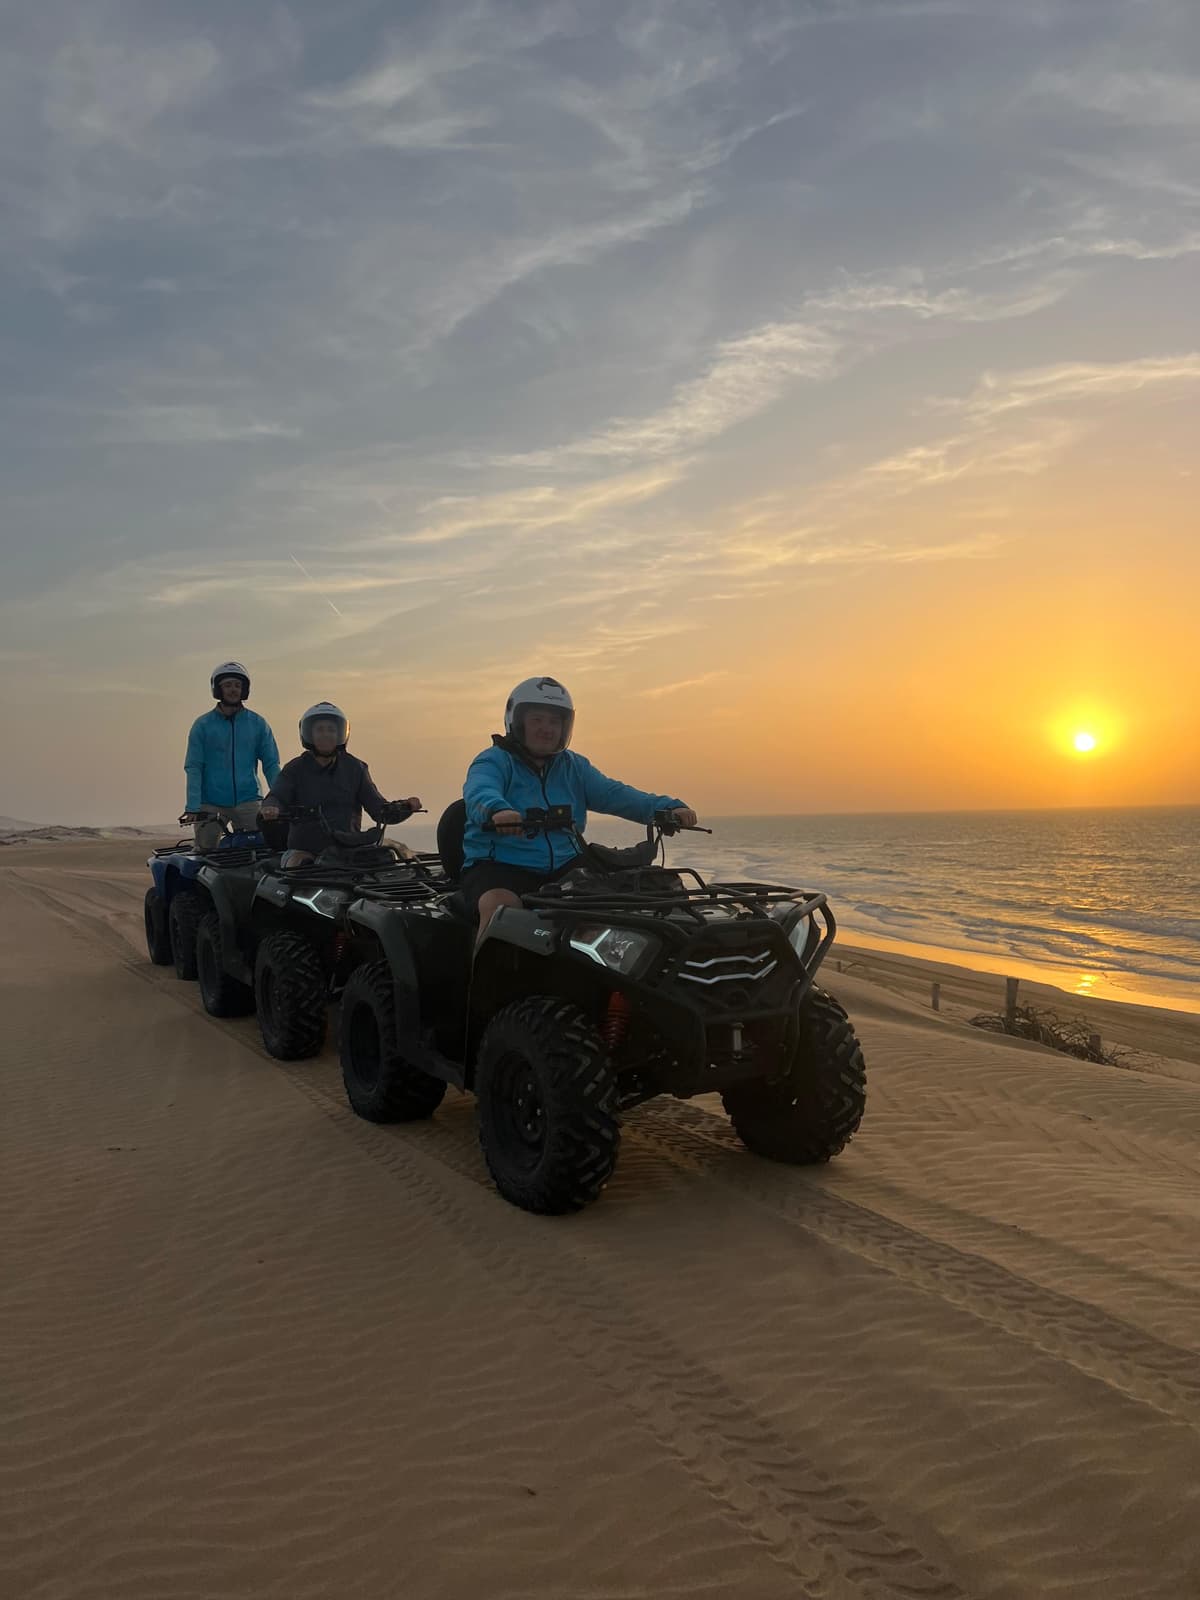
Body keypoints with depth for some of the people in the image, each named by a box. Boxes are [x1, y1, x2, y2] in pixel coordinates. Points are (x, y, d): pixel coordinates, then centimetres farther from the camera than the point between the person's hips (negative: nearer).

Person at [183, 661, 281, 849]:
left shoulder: (258, 724, 8)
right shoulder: (203, 725, 5)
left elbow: (271, 765, 7)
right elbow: (193, 768, 1)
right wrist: (193, 807, -10)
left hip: (248, 802, 1)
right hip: (210, 804, -1)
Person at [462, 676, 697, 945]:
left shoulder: (574, 767, 18)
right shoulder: (493, 761, 1)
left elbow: (612, 794, 3)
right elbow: (479, 793, -22)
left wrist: (666, 808, -14)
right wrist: (498, 810, -47)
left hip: (564, 867, 5)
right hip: (498, 866, -5)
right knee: (500, 906, -35)